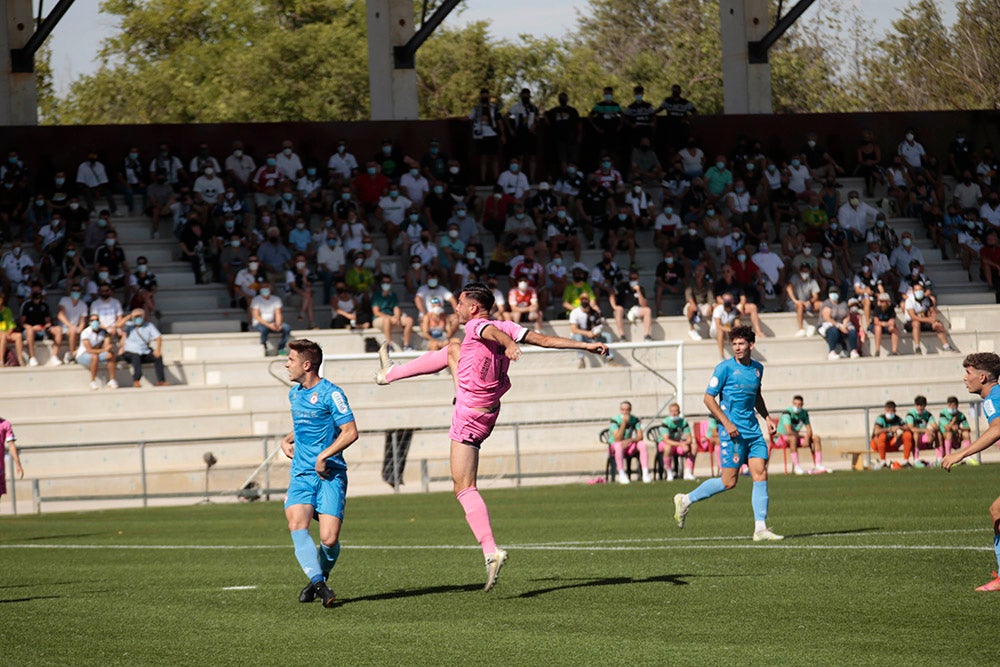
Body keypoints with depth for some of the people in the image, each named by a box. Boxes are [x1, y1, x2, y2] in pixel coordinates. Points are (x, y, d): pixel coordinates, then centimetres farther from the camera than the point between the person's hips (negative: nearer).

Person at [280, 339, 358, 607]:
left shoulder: (330, 393, -9)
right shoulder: (294, 394, 15)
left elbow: (350, 432, -13)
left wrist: (323, 456, -17)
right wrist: (287, 440, 16)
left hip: (330, 475, -6)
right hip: (301, 474, 6)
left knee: (329, 539, -12)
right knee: (297, 527, -20)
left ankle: (321, 577, 16)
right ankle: (318, 582, -24)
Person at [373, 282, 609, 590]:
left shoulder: (475, 326, -19)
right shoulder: (505, 326, -1)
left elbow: (494, 332, -41)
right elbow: (543, 339, -8)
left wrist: (509, 345, -64)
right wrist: (585, 345, -10)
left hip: (469, 416, -9)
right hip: (486, 409, 9)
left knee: (465, 489, -7)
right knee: (452, 350, 28)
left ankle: (492, 552, -17)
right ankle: (390, 374, 48)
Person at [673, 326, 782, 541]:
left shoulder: (757, 368, 10)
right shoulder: (725, 368, -9)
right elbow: (708, 398, -8)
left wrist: (767, 418, 16)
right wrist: (726, 422, -16)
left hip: (753, 430, 6)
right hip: (732, 431, -6)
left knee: (761, 475, -3)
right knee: (729, 481, -5)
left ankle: (760, 529, -3)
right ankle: (686, 501, 13)